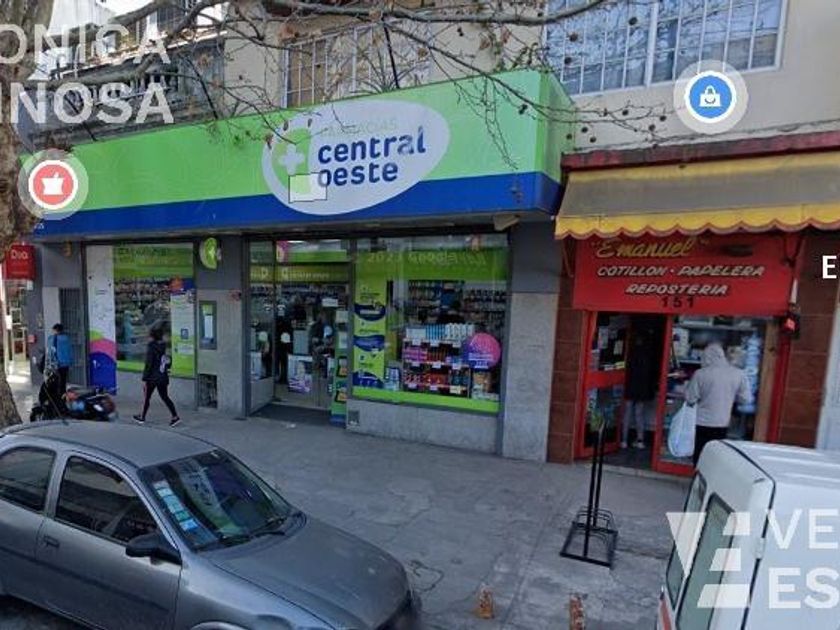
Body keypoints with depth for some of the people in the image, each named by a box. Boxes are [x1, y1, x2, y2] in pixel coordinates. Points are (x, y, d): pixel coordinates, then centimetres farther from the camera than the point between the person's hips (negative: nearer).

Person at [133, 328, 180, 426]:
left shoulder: (151, 348, -13)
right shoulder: (163, 347, 6)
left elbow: (148, 364, -15)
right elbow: (168, 362, 10)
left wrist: (144, 379, -11)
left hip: (152, 378, -6)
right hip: (163, 377, 6)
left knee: (146, 397, 12)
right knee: (165, 397, 8)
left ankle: (142, 417, 27)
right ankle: (175, 416, -2)